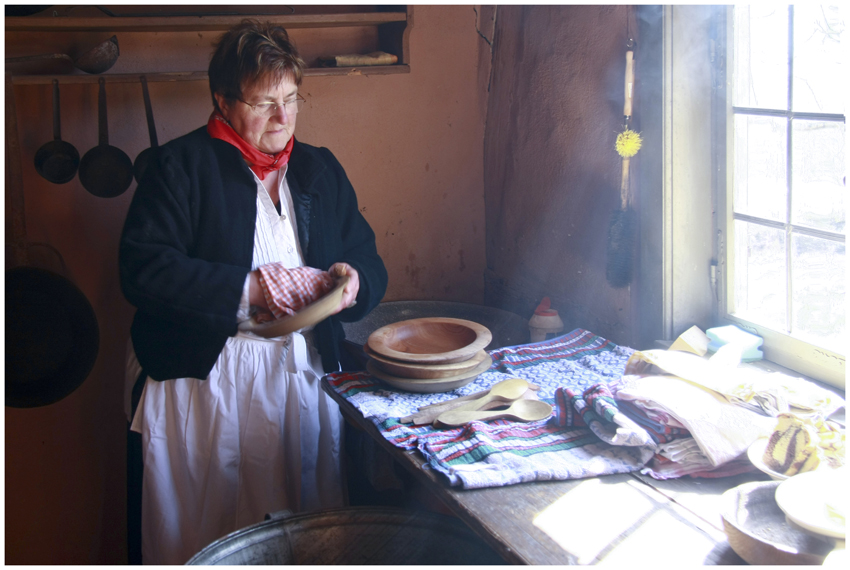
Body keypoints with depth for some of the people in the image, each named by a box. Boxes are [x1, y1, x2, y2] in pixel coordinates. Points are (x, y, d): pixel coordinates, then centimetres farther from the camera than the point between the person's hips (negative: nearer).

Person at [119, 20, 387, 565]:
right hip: (201, 378, -4)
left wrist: (354, 278, -7)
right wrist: (245, 289, -18)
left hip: (305, 374, 4)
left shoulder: (321, 168, 15)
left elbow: (368, 260, 17)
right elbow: (144, 269, -13)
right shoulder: (182, 165, -2)